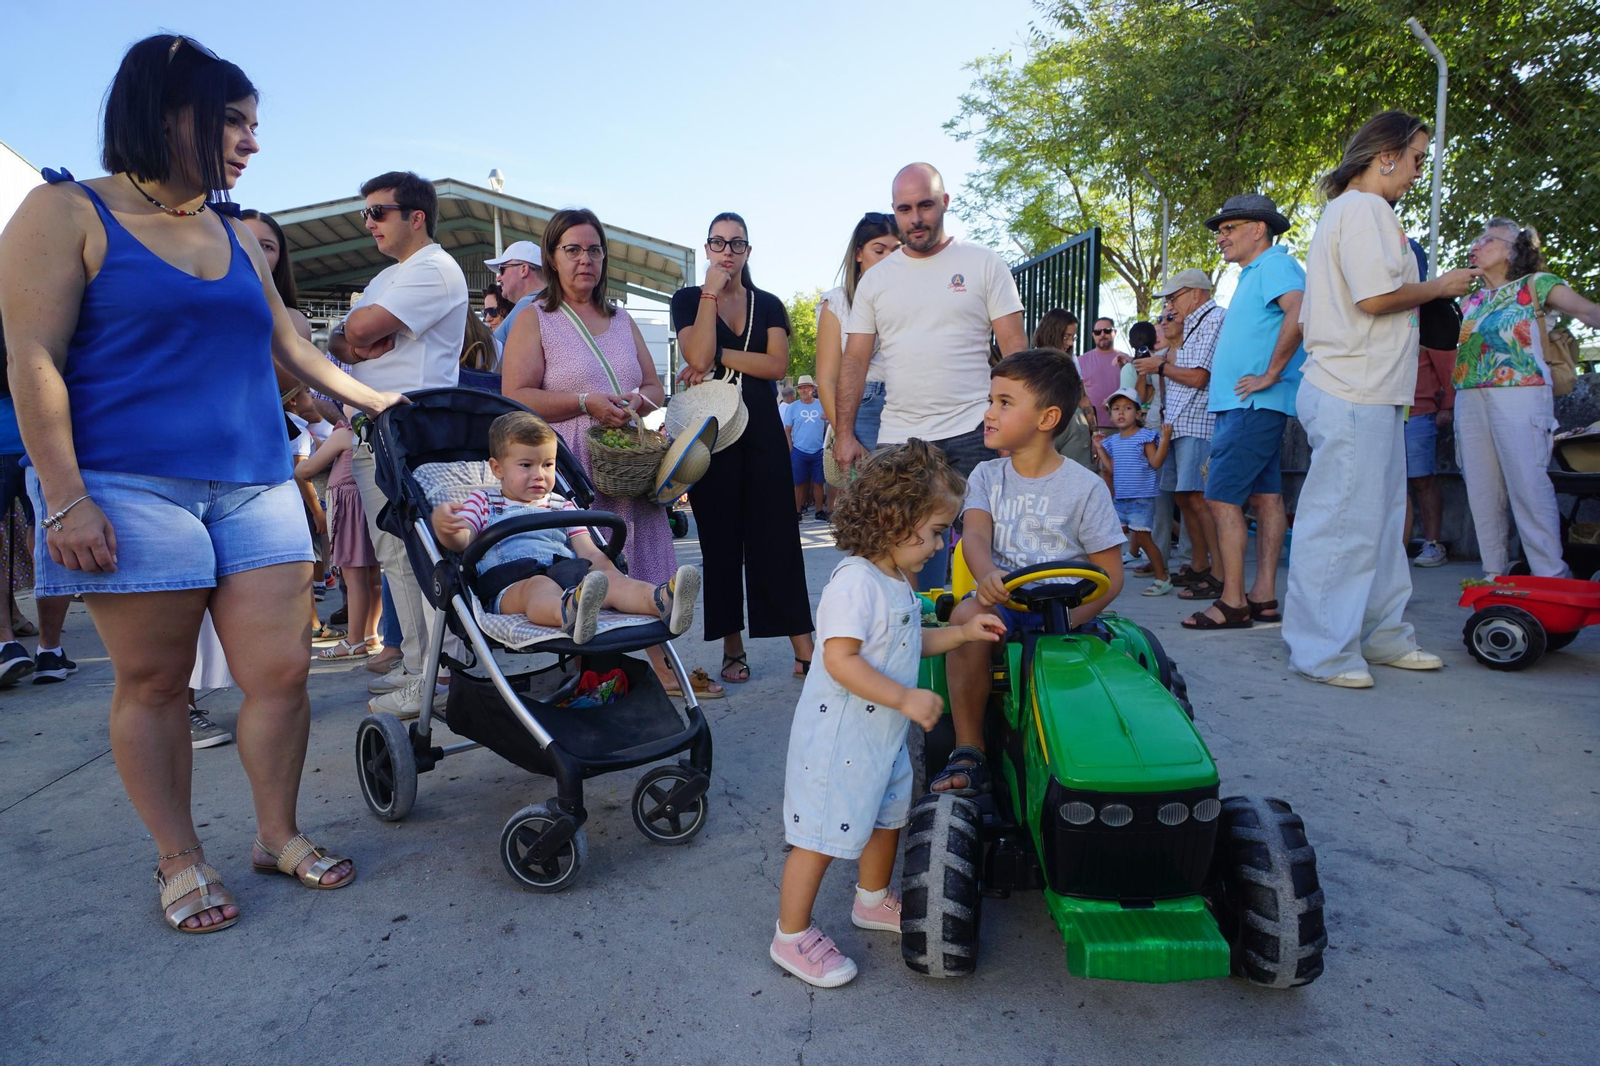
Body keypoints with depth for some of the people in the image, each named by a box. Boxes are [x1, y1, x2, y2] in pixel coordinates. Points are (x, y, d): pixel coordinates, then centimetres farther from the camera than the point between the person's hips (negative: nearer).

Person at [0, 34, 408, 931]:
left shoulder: (237, 240, 18)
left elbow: (291, 348, 28)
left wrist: (371, 398, 28)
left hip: (256, 485, 5)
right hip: (131, 487, -4)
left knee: (283, 671, 1)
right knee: (153, 684, 3)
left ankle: (280, 834, 20)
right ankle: (182, 861, 20)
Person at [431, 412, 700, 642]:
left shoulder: (562, 505, 31)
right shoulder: (483, 501, 24)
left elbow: (590, 552, 21)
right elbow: (461, 541, 6)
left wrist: (610, 573, 0)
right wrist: (442, 523, -18)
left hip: (570, 574, 4)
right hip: (511, 583, -3)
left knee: (610, 578, -28)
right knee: (539, 586, -39)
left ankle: (661, 600, -58)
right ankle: (570, 614, -74)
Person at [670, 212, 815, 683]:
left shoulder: (768, 304, 12)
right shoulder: (688, 300, 7)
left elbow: (777, 364, -4)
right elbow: (698, 356, -13)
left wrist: (717, 355, -11)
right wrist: (711, 291, -8)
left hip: (763, 432, 1)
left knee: (777, 538, -3)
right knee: (721, 541, 3)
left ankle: (804, 650, -1)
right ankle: (733, 648, 14)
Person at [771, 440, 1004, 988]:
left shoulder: (897, 581, 8)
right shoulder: (855, 581, -25)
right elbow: (841, 659, -31)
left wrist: (961, 632, 10)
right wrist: (906, 698, -29)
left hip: (884, 732, 10)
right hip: (837, 737, -10)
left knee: (887, 815, 24)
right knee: (823, 835, 2)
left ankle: (873, 901, 48)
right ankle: (791, 936, 20)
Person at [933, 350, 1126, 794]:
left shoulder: (1085, 487, 0)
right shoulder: (987, 476, 10)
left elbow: (1110, 575, -1)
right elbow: (974, 533, -8)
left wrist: (1070, 619, -19)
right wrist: (986, 575, -32)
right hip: (1002, 598, 2)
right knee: (967, 615, -31)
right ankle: (968, 752, -20)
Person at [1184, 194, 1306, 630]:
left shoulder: (1275, 265, -8)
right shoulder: (1253, 275, 23)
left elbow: (1300, 313, -26)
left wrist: (1269, 375, -22)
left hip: (1254, 405, -10)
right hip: (1241, 405, 10)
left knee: (1222, 496, -13)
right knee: (1265, 496, 9)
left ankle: (1233, 602, -11)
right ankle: (1264, 596, 13)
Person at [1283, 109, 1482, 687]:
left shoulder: (1352, 209, 24)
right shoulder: (1363, 207, -8)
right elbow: (1377, 295, -19)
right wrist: (1440, 286, -3)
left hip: (1371, 395, 11)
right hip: (1353, 396, -11)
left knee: (1380, 519, 15)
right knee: (1342, 521, -9)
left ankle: (1381, 635, 24)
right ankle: (1321, 651, -4)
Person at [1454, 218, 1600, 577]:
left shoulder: (1535, 284, 7)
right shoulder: (1470, 302, 22)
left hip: (1519, 392, -5)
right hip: (1470, 396, 5)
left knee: (1528, 483, -10)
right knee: (1481, 490, 3)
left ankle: (1551, 578, -5)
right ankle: (1494, 573, 10)